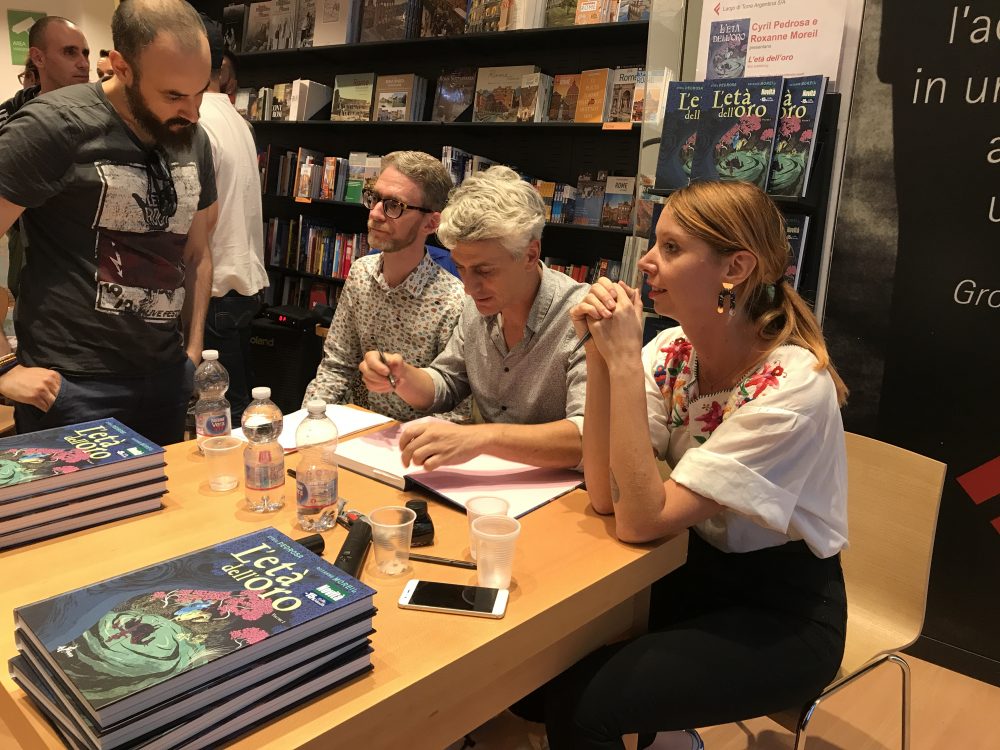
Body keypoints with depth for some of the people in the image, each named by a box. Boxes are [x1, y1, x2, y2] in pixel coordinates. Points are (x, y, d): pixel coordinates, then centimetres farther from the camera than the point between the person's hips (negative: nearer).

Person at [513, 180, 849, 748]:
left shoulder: (792, 388, -25)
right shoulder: (672, 352, -6)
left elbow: (641, 520, -26)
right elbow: (605, 496, -13)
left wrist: (625, 362, -30)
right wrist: (602, 354, -22)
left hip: (783, 613, -5)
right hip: (701, 573, 6)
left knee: (581, 703, -20)